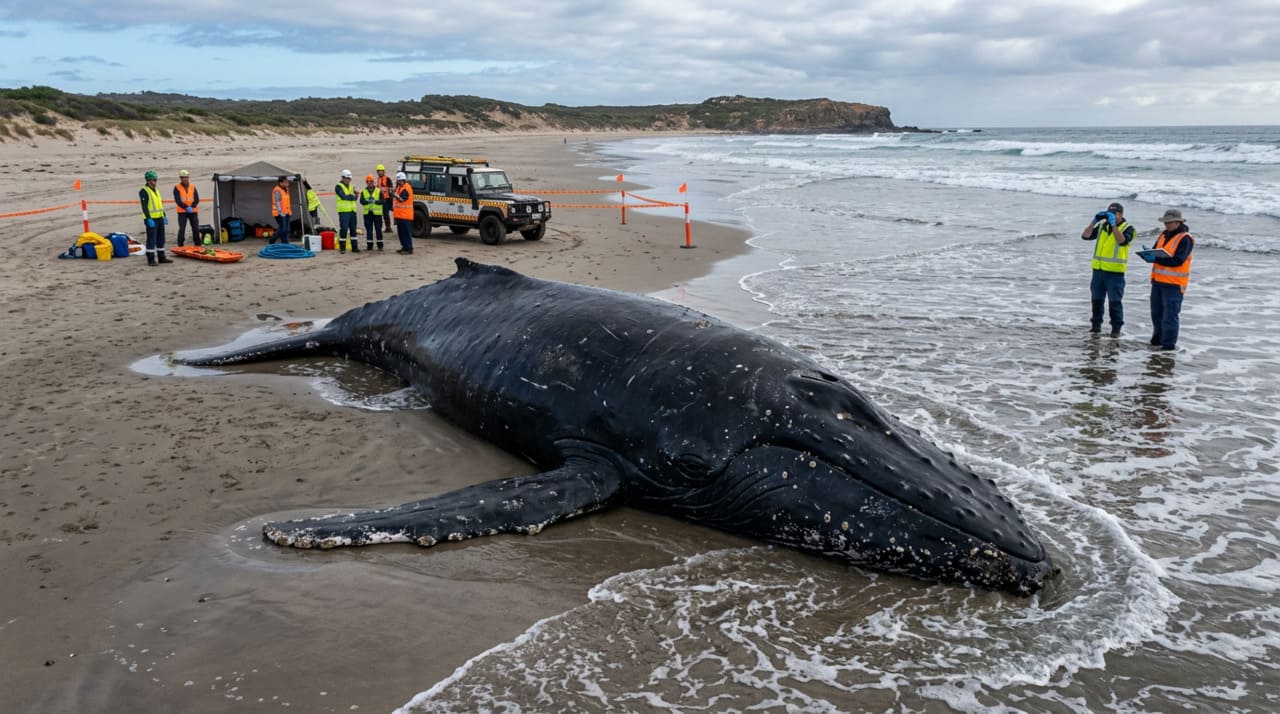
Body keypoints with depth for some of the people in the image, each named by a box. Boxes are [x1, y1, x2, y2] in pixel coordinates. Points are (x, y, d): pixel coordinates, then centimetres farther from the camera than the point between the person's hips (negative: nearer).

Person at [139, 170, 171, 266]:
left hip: (159, 218, 9)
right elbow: (144, 207, -17)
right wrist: (149, 219, -23)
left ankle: (161, 257, 21)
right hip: (151, 219, -9)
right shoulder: (144, 191, -10)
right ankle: (151, 259, -3)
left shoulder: (155, 190, 17)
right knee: (151, 239, -6)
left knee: (161, 238, 13)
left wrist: (164, 215, 20)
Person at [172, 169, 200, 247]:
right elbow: (177, 200, -10)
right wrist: (186, 207, -20)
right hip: (182, 211, -3)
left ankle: (198, 246, 14)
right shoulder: (177, 187, -2)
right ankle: (180, 246, -2)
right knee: (181, 229, -6)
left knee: (196, 229, 5)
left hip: (193, 211, 3)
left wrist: (191, 207, -16)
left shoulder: (193, 187, 6)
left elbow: (197, 200, 1)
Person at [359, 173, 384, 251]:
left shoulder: (379, 191, 3)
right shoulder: (363, 191, 8)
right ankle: (369, 245, 9)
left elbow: (382, 201, -7)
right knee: (369, 230, 4)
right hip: (367, 213, 2)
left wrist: (375, 201, -21)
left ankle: (380, 245, 9)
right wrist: (368, 201, -21)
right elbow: (361, 201, -4)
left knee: (378, 229, 1)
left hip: (377, 213, -2)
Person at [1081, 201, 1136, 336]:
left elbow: (1122, 241, -25)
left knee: (1115, 301, -1)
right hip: (1098, 269, 5)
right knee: (1097, 299, 12)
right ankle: (1096, 324, 23)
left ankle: (1116, 328, 6)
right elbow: (1085, 236, -2)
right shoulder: (1102, 225, 8)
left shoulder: (1127, 228, -5)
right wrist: (1094, 221, -12)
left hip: (1115, 271, -5)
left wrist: (1113, 224, -28)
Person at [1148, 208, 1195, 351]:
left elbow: (1177, 261, -20)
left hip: (1174, 284, -7)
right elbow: (1155, 252, 16)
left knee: (1170, 314, -7)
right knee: (1156, 312, 15)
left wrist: (1156, 258, -26)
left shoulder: (1185, 239, -10)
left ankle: (1169, 343, -2)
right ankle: (1158, 338, 27)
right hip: (1158, 281, 8)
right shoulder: (1164, 235, 13)